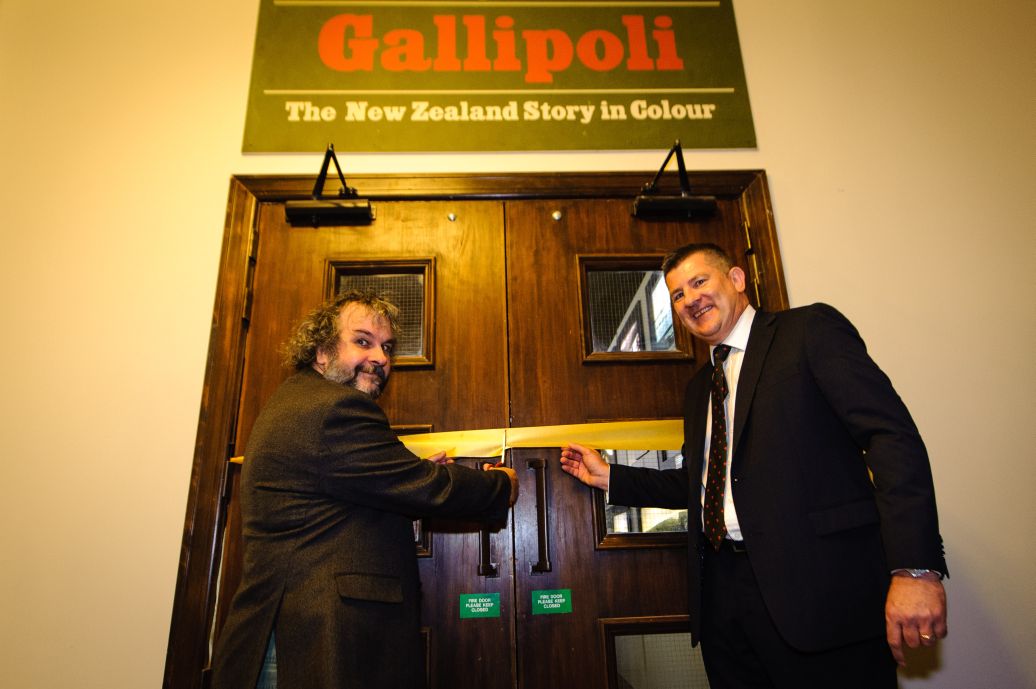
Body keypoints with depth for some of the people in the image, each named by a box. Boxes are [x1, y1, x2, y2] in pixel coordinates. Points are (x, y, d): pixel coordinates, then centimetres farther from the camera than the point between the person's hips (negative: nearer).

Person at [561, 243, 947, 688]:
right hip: (723, 589, 6)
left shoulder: (811, 329, -1)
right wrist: (610, 477, 17)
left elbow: (893, 434, -12)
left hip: (818, 584, -6)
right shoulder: (699, 387, 20)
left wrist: (915, 567, -21)